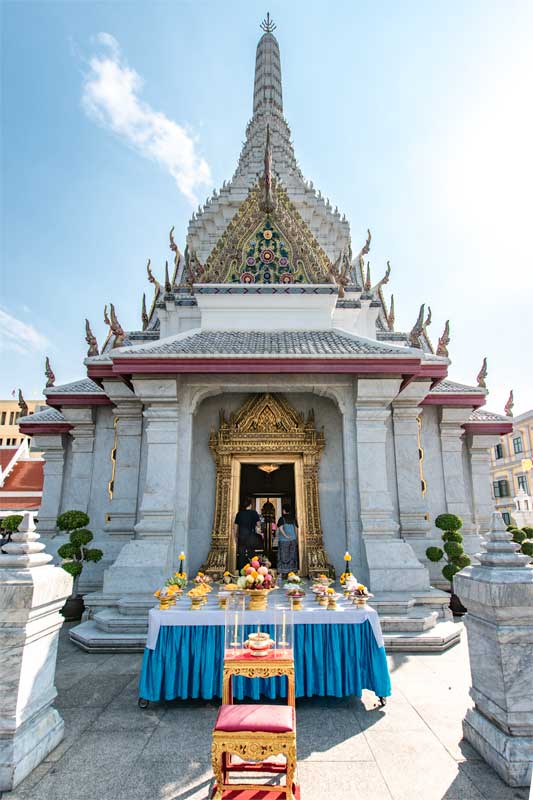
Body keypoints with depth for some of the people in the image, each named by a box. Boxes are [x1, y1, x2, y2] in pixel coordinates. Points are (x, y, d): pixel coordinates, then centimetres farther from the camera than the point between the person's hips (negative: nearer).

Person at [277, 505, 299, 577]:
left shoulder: (282, 519, -5)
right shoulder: (293, 519, 6)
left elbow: (280, 528, -18)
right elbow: (296, 529, 8)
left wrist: (285, 536, -19)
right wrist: (296, 539, 15)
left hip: (283, 540, -3)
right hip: (293, 539, 4)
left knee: (284, 556, 3)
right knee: (292, 556, 10)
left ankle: (284, 572, 3)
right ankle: (292, 571, 12)